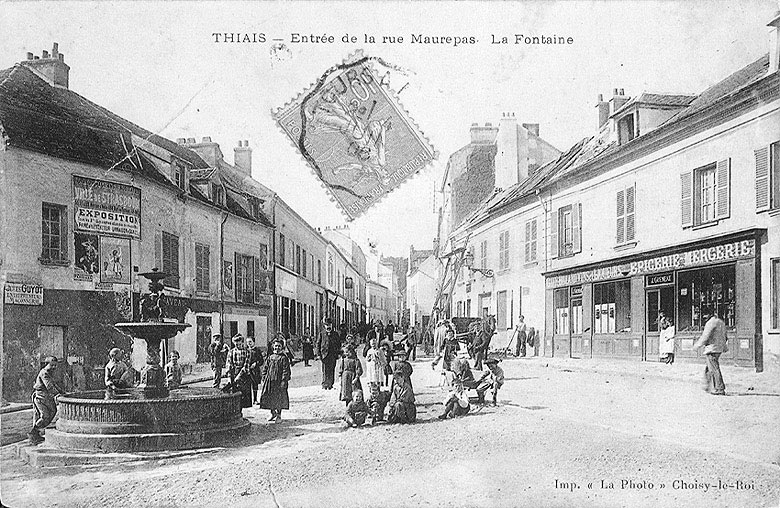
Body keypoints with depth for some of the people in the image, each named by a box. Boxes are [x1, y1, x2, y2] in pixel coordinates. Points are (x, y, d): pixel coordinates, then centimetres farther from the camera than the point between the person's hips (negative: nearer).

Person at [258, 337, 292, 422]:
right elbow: (265, 368, 14)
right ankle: (273, 413, 26)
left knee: (279, 398, 0)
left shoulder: (283, 358, -5)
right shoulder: (270, 357, 9)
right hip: (269, 380, 5)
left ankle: (279, 415, 13)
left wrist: (284, 381, -15)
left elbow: (286, 371, -8)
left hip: (279, 381, -5)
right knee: (269, 397, 7)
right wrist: (264, 379, 6)